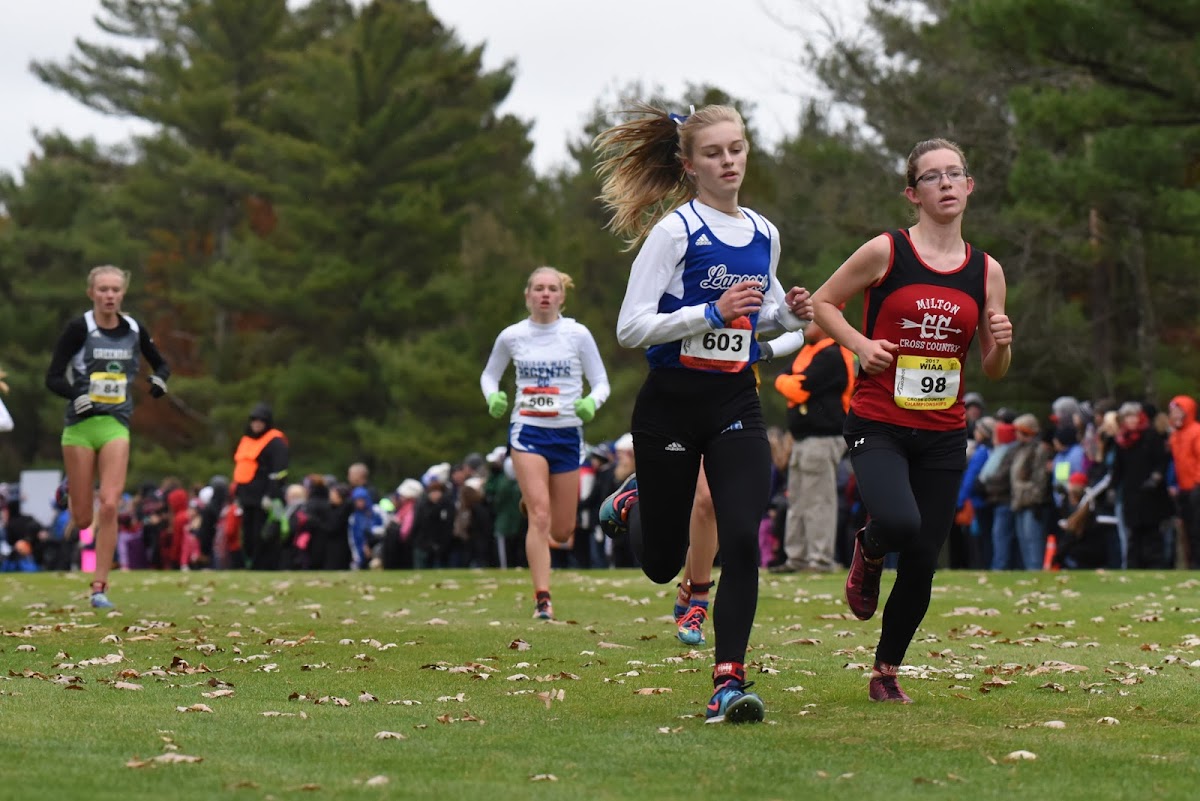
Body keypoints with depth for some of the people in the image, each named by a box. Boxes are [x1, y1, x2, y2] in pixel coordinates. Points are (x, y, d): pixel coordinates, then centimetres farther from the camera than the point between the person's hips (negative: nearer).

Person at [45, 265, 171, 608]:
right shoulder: (78, 328, -5)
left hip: (116, 426, 2)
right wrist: (76, 395, -25)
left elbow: (161, 363, 22)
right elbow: (53, 377, -6)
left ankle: (99, 588, -9)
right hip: (80, 425, -2)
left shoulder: (134, 330, 6)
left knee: (109, 505, -13)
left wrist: (160, 379, -2)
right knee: (83, 518, -2)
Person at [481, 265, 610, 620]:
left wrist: (591, 403, -21)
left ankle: (531, 502, 44)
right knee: (540, 515, -18)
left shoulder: (577, 334, -2)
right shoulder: (511, 336, 0)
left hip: (568, 433, 1)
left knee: (561, 531, 8)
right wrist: (493, 398, -7)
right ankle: (542, 598, -15)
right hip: (528, 431, -1)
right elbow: (489, 375, 15)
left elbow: (601, 382, 2)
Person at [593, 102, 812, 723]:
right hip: (671, 403, -4)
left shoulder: (763, 234, 8)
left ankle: (729, 681, -11)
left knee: (741, 541, -15)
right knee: (662, 563, 9)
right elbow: (630, 328, -15)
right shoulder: (674, 231, -11)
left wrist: (791, 312, 2)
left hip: (736, 404, 4)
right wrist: (713, 312, -24)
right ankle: (633, 504, 44)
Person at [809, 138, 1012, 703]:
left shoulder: (986, 271, 7)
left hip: (943, 434, 4)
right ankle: (868, 552, 8)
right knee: (900, 522, -30)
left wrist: (1001, 344, -9)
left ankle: (887, 672, 25)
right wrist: (861, 344, -10)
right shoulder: (885, 252, -4)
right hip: (878, 425, -4)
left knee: (922, 564, 3)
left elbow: (993, 371, 13)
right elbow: (823, 303, 6)